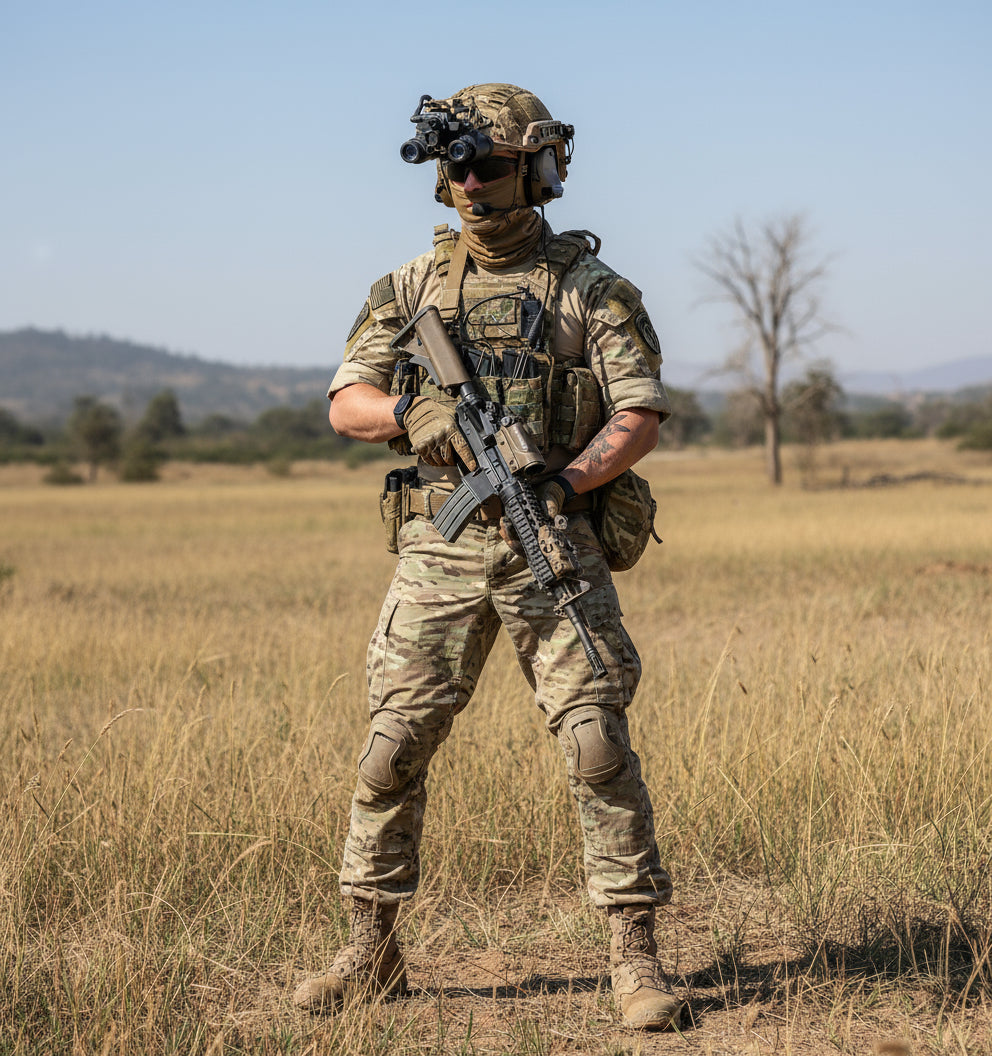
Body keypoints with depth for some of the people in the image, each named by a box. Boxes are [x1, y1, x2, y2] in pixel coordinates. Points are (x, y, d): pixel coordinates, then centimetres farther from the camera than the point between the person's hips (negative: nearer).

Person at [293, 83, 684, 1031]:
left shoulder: (588, 285, 2)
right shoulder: (412, 285, 11)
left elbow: (641, 411, -4)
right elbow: (346, 404, 8)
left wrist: (570, 480, -19)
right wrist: (414, 411, -12)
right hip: (440, 541, 3)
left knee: (598, 743, -9)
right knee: (392, 747, 1)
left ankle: (635, 960, 0)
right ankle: (370, 953, 14)